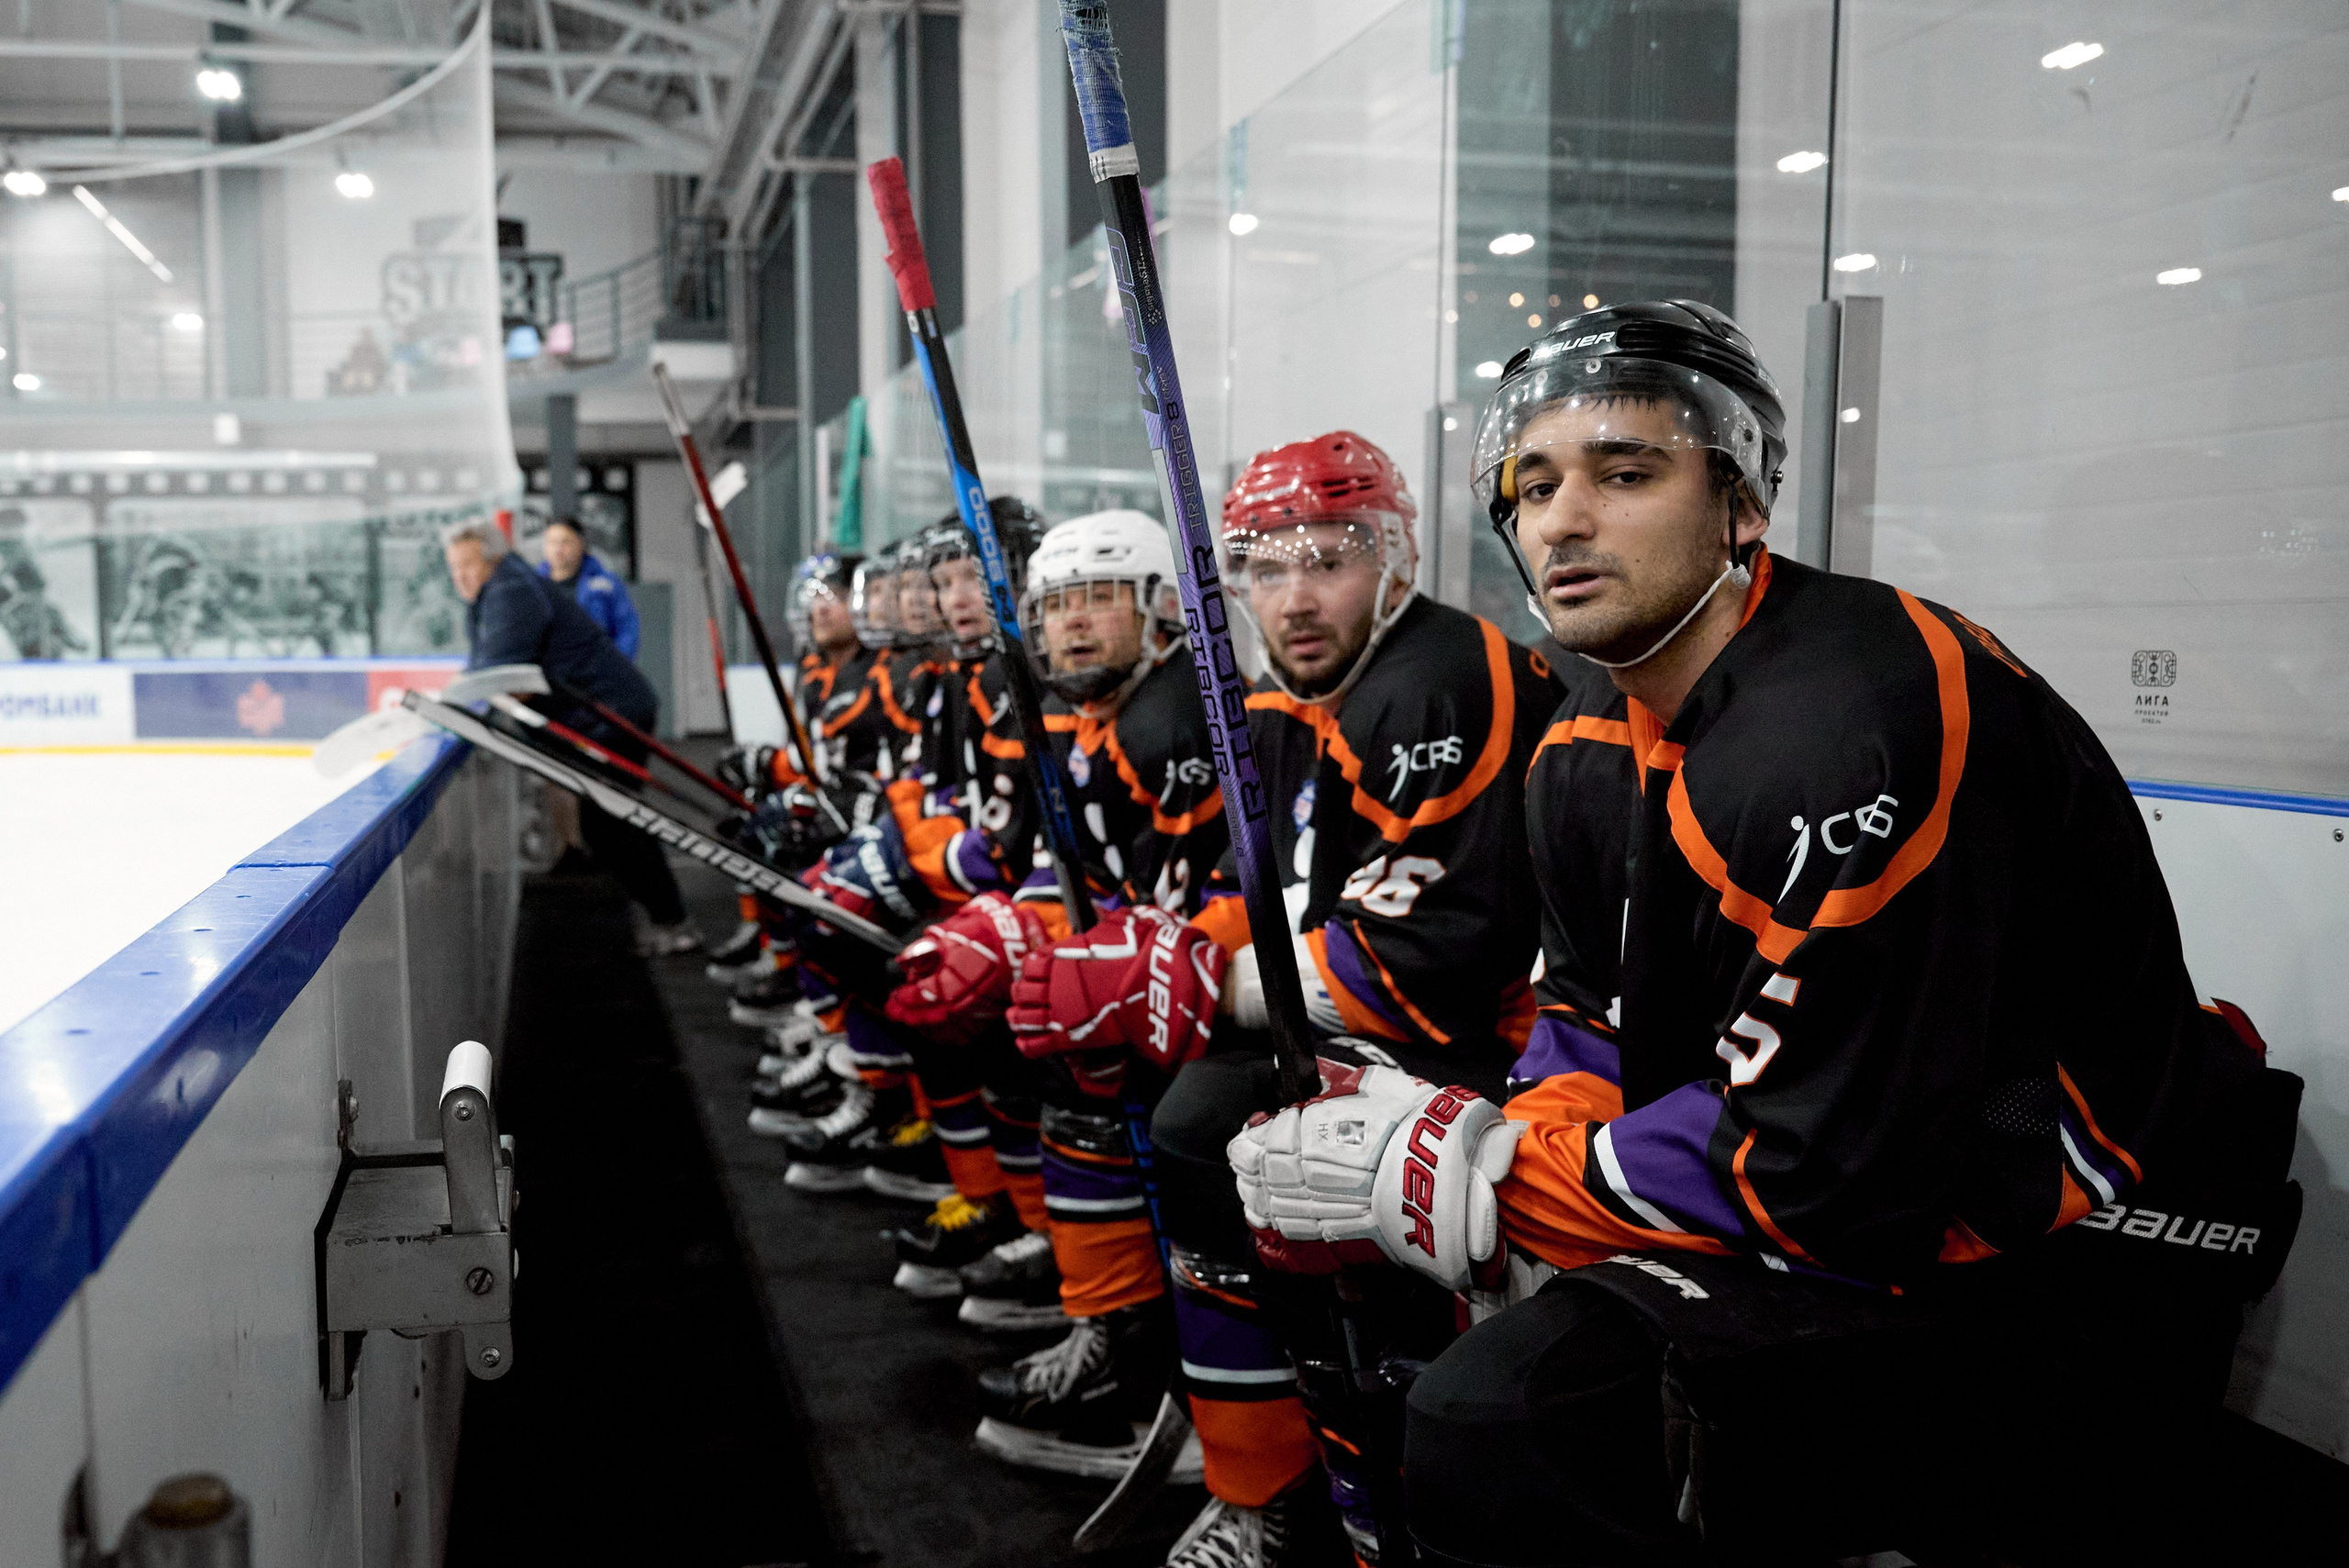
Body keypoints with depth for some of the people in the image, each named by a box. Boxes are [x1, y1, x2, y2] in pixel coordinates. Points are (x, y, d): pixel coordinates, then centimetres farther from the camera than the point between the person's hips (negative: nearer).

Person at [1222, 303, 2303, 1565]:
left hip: (2052, 1285, -9)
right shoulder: (1601, 759, 7)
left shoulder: (1857, 720, -24)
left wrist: (1455, 1176, -17)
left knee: (1500, 1422, -25)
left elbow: (1826, 1174, -24)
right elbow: (1622, 1029, 14)